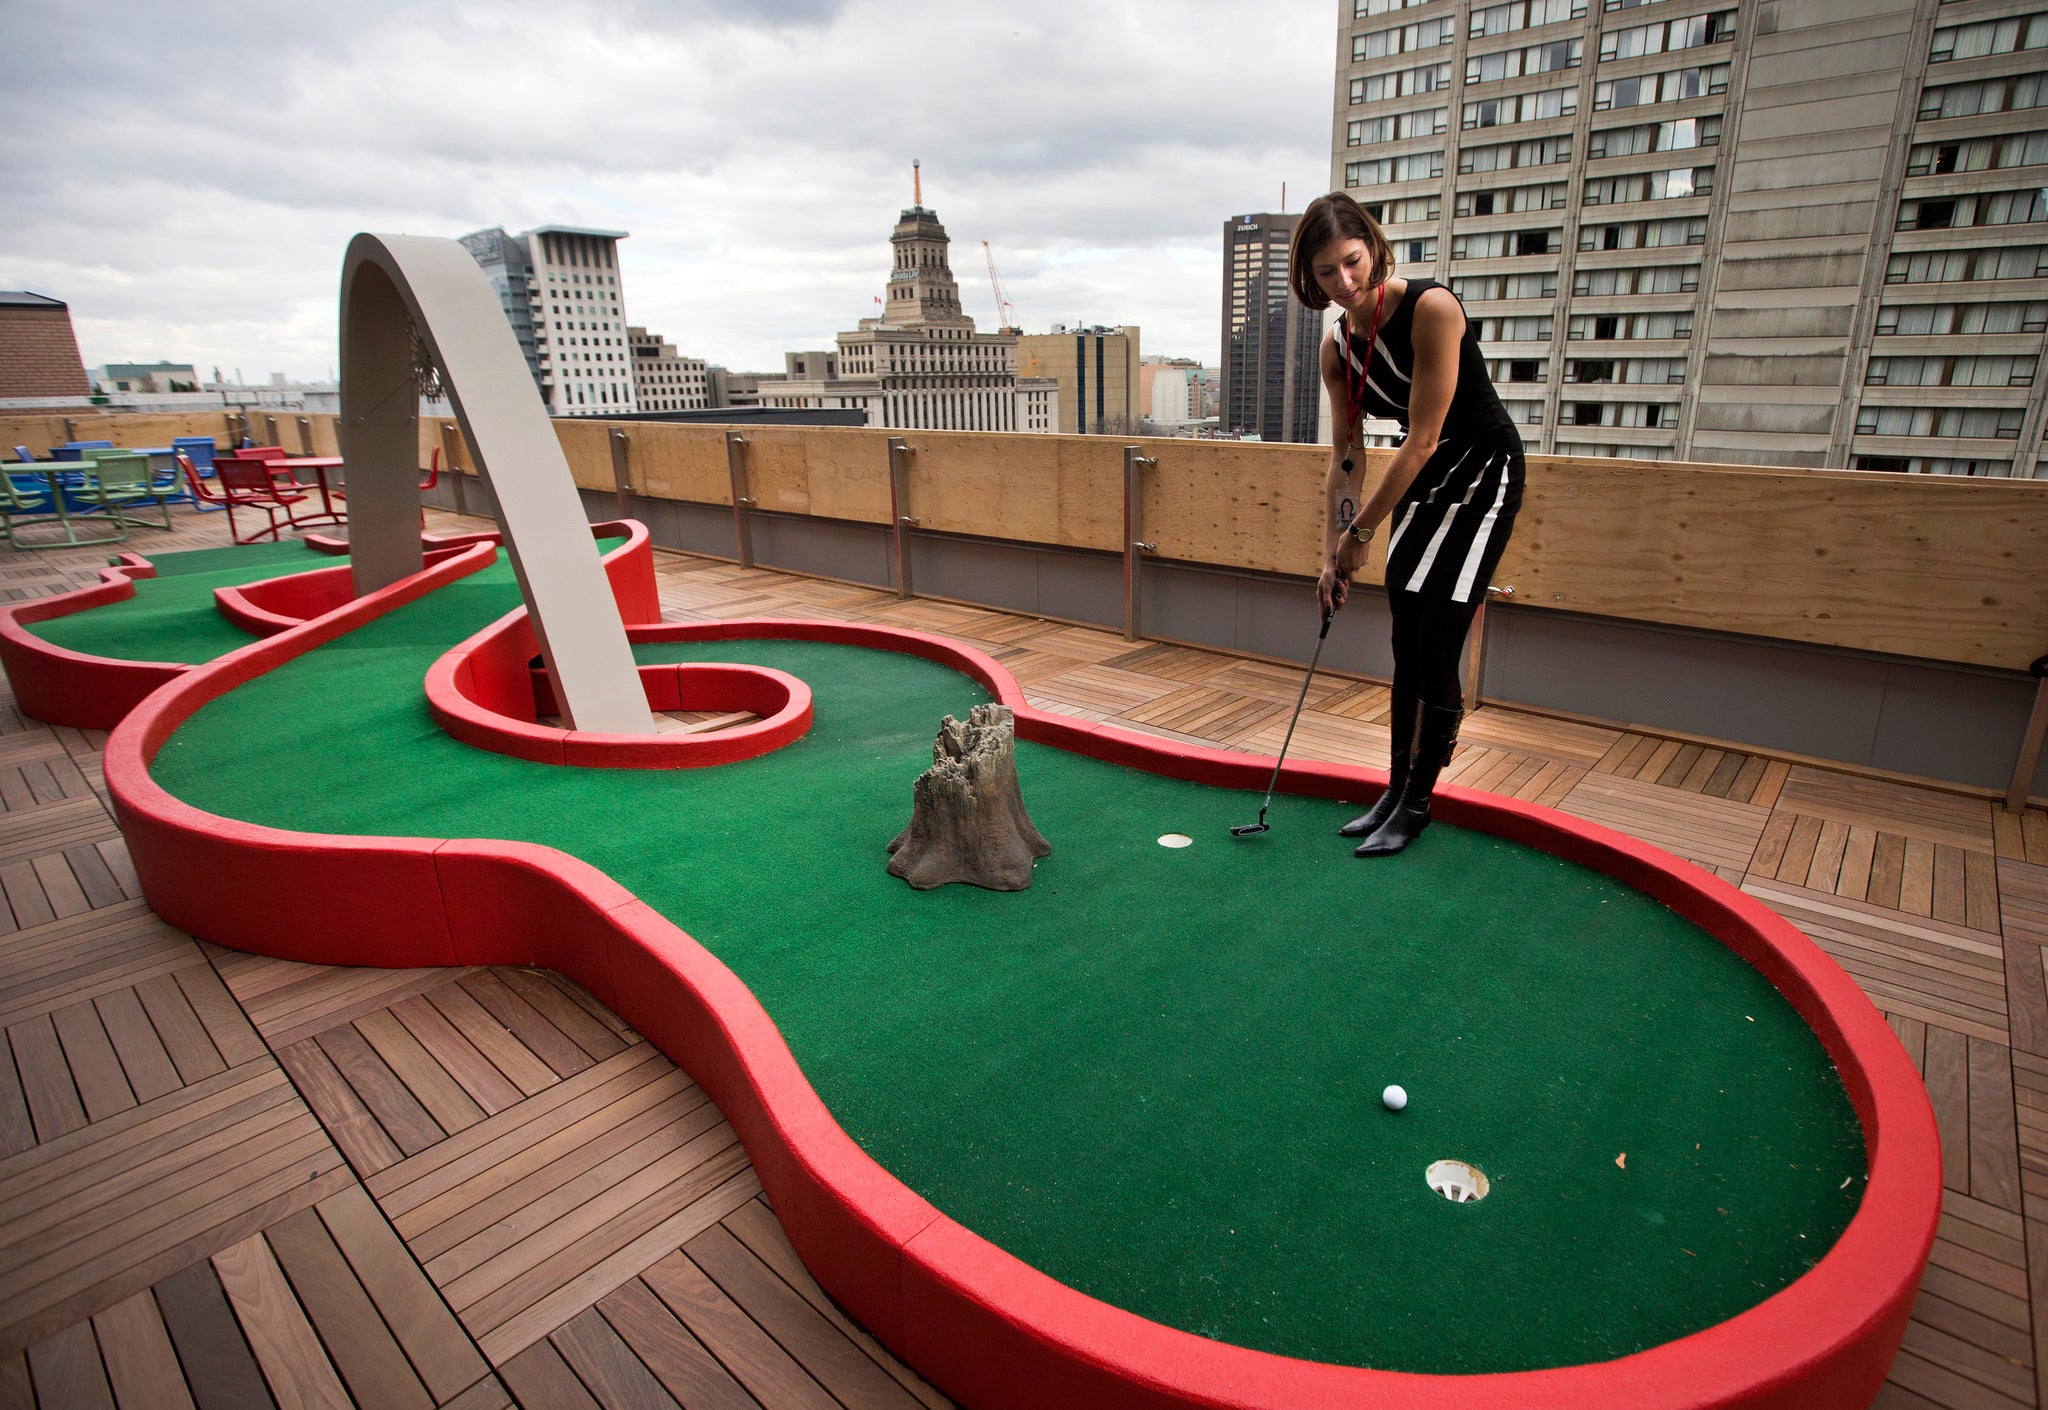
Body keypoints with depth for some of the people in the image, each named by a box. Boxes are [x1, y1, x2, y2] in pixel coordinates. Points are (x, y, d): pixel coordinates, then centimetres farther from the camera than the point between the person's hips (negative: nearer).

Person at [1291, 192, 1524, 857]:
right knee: (1406, 646, 7)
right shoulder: (1337, 347, -4)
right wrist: (1332, 554, -2)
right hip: (1420, 479, 7)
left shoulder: (1432, 308, -24)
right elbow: (1346, 454, 1)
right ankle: (1396, 790, 19)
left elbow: (1422, 439, -24)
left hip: (1485, 469, -6)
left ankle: (1417, 803, 5)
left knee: (1438, 644, -8)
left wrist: (1361, 531, -19)